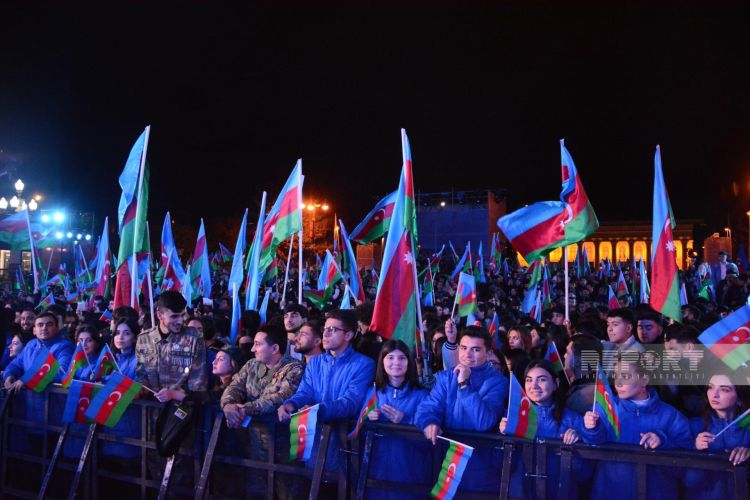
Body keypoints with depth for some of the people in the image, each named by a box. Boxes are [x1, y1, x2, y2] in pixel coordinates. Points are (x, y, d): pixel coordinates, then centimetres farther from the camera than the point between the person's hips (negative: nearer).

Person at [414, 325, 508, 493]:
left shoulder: (497, 382, -10)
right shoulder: (445, 377, 4)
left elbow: (485, 422, -22)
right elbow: (428, 407, -6)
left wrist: (464, 385, -27)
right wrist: (430, 422, -28)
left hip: (480, 464, -3)